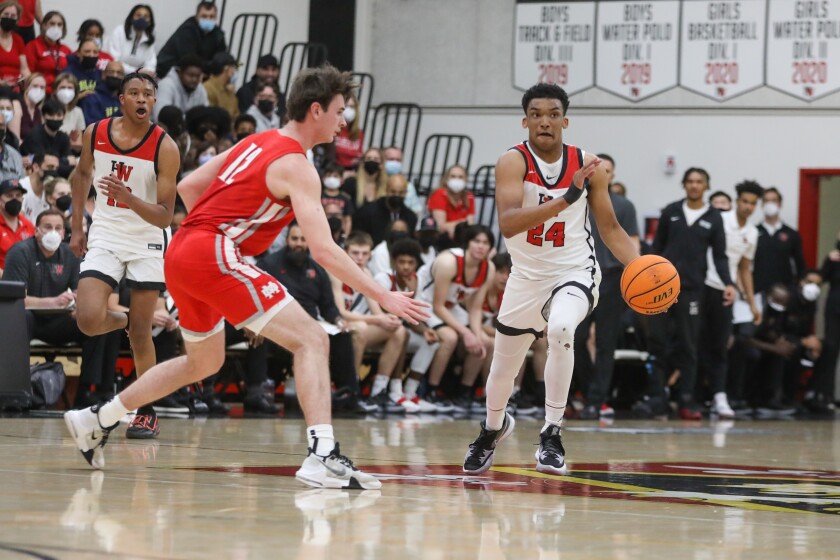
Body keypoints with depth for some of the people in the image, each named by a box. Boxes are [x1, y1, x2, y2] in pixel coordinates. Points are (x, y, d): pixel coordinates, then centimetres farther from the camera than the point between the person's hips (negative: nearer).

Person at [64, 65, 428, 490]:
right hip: (213, 254, -9)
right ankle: (323, 456, -28)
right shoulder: (295, 166, -9)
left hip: (181, 254, 9)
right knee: (311, 340, -12)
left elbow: (188, 187, 22)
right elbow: (323, 250, -18)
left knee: (204, 362, 28)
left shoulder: (257, 143, 18)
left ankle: (96, 421, 34)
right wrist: (383, 297, -16)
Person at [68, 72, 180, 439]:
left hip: (147, 242, -2)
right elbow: (82, 173, 17)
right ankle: (123, 321, 21)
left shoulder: (165, 148, -16)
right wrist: (76, 226, 15)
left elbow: (164, 216, -17)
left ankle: (147, 412, 15)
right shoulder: (95, 134, -6)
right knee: (89, 320, -16)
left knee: (141, 333, 0)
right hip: (105, 236, 2)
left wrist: (129, 198, -34)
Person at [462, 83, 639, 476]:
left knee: (560, 329, -34)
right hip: (526, 277, 1)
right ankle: (493, 429, 51)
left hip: (574, 271, -1)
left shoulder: (588, 167, -9)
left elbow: (610, 228, 3)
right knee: (503, 368, 16)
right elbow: (507, 223, -32)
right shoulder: (513, 162, -17)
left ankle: (552, 436, -25)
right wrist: (566, 198, -43)